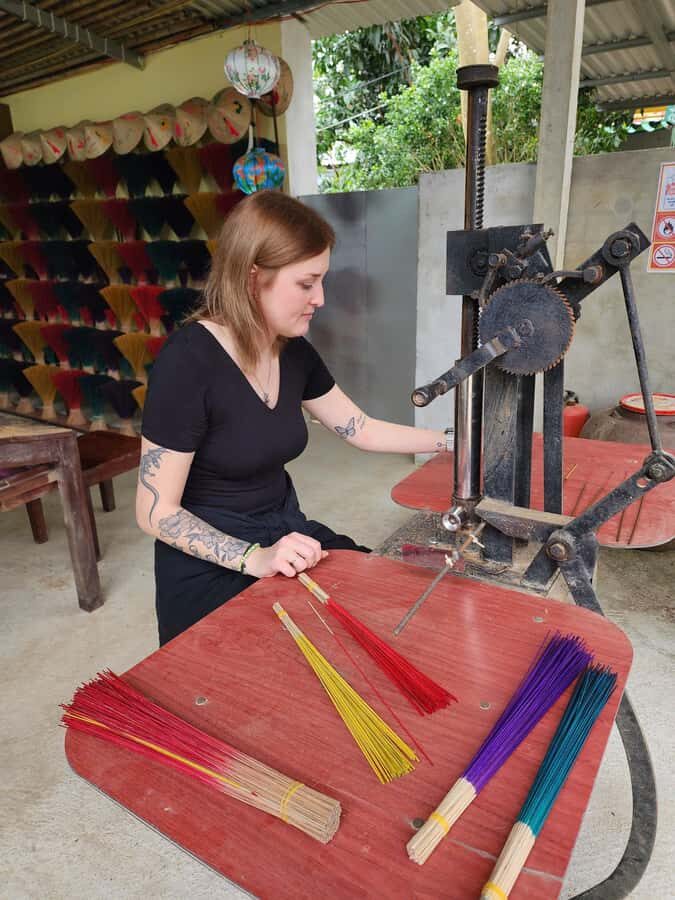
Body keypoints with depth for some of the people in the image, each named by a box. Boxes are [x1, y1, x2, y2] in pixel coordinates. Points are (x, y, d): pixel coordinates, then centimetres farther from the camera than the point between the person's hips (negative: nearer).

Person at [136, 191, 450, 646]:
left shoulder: (293, 351, -1)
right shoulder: (189, 361, -22)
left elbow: (362, 429, 11)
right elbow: (157, 513, -18)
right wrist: (255, 558, -29)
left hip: (286, 533, 7)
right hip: (212, 564, -6)